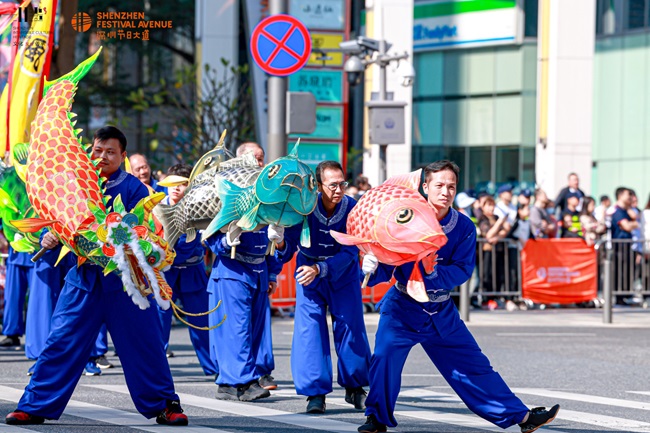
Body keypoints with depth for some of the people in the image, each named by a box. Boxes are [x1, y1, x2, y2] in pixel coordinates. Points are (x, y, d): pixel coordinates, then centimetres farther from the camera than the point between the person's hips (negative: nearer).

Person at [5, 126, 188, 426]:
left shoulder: (133, 188, -3)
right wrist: (50, 238, -11)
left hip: (124, 281, -2)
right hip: (83, 277, 3)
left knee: (144, 345, 3)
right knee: (60, 343, 0)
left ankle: (165, 405, 15)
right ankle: (35, 407, 6)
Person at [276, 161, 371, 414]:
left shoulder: (352, 209, -22)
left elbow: (349, 253, -25)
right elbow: (288, 249, -18)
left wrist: (320, 269, -38)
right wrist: (281, 244, -41)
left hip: (343, 273, 0)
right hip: (308, 272, 0)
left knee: (350, 327, -1)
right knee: (310, 327, -11)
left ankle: (355, 387, 18)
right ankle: (315, 392, -5)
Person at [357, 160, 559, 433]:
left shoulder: (464, 228, -5)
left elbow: (462, 270, -12)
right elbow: (386, 267, -14)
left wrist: (432, 272, -30)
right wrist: (371, 269, -37)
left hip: (442, 312, 3)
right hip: (403, 308, -3)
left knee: (474, 364, 9)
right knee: (385, 354, -24)